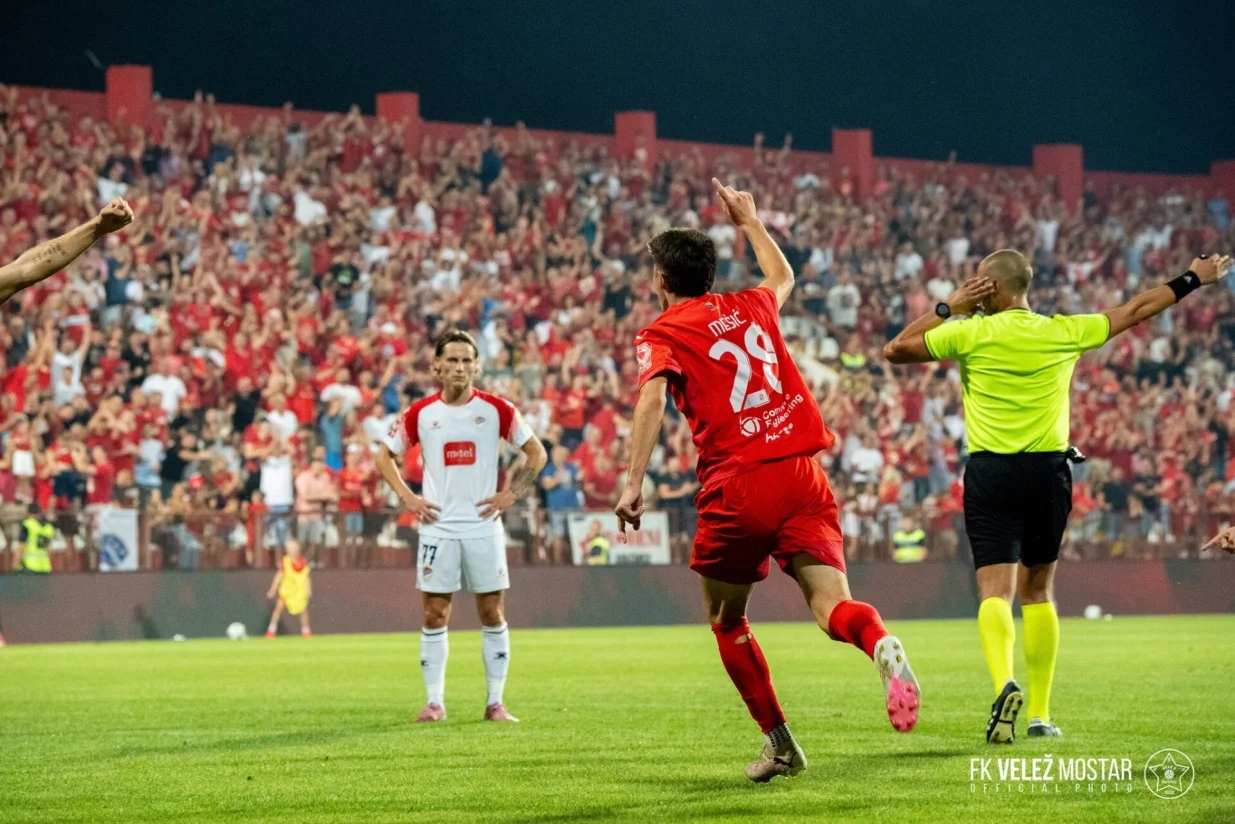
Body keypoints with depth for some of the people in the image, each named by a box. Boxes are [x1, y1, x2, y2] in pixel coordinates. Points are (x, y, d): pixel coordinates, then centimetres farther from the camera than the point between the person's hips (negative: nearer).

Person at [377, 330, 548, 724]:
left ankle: (495, 702, 6)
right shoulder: (421, 412, 1)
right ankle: (435, 702, 5)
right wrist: (408, 498, 1)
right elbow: (384, 455, 12)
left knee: (493, 614, 0)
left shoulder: (497, 410, -1)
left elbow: (536, 453, 7)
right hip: (438, 526, 1)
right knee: (435, 614, 0)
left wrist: (511, 494, -3)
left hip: (483, 525, 0)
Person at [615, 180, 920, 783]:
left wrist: (634, 482, -22)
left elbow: (653, 396, -16)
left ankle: (779, 741, 15)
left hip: (736, 485, -3)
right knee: (831, 603, -9)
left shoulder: (661, 334, 5)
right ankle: (881, 645, -44)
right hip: (802, 478, 3)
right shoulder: (751, 306, 19)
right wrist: (749, 221, 57)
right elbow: (783, 277, 45)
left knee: (726, 620, 18)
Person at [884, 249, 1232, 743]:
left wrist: (947, 309, 10)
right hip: (1048, 472, 2)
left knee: (996, 591, -8)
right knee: (1038, 592, 14)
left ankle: (1004, 682, -35)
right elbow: (1135, 311, 15)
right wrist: (1192, 280, 28)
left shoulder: (971, 334, -4)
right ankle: (1040, 713, 14)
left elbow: (895, 350, 5)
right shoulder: (1063, 332, 3)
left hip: (991, 474, -2)